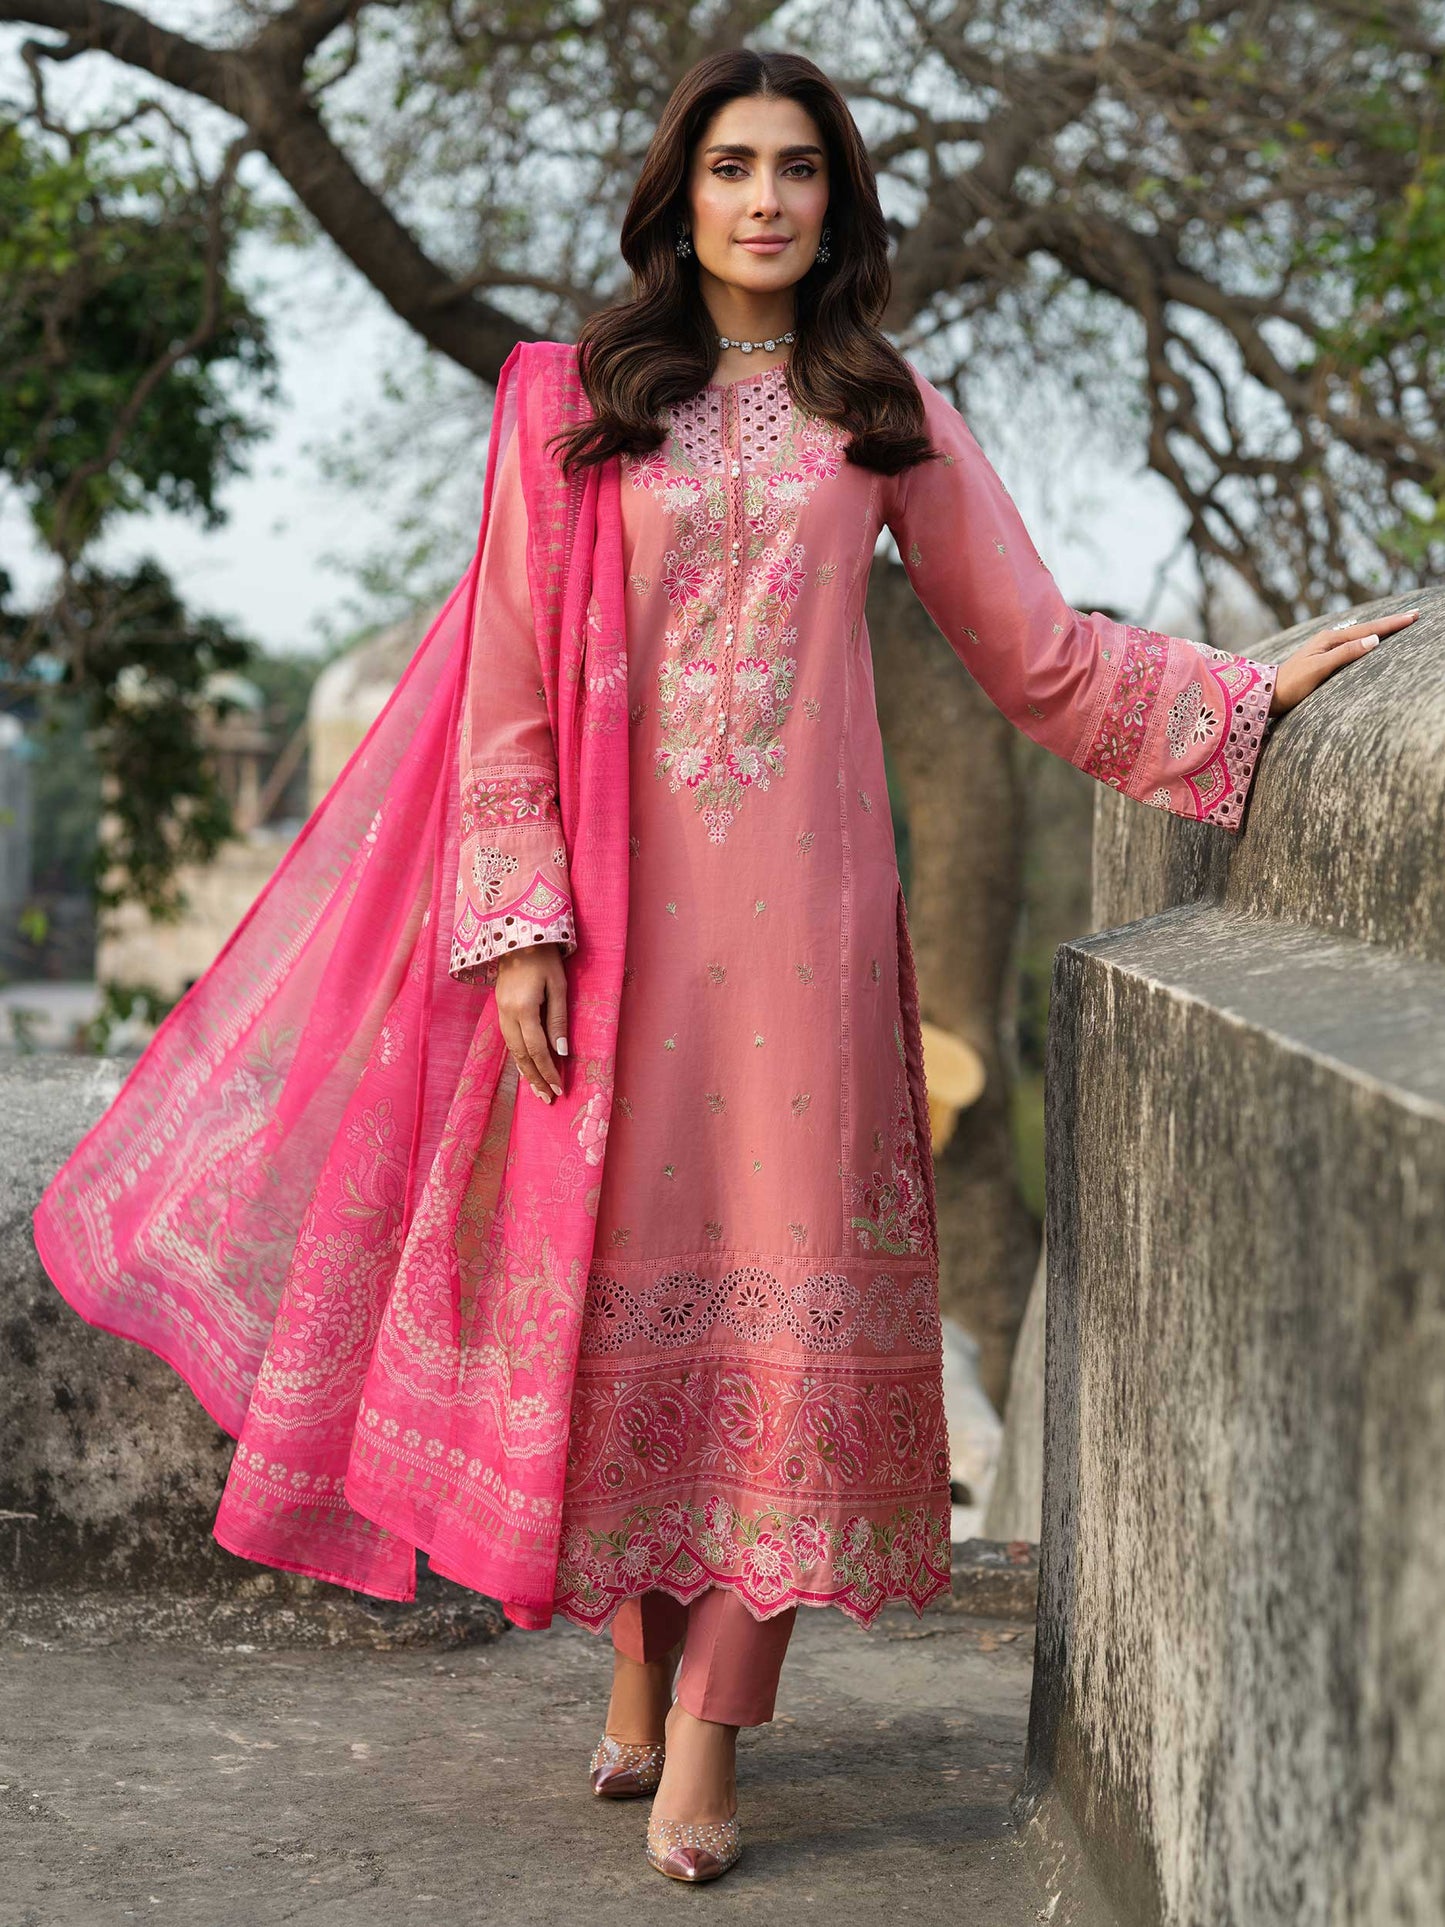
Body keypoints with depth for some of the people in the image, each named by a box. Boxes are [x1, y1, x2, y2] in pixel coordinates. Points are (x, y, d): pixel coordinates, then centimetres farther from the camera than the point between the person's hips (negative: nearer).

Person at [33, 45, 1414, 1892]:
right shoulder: (573, 407, 6)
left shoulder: (888, 416, 10)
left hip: (800, 905, 1)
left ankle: (704, 1742, 0)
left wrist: (1259, 690, 5)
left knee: (787, 1289, -5)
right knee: (626, 1279, 3)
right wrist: (517, 925, -6)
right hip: (617, 908, 0)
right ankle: (639, 1680, 19)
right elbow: (509, 686, 2)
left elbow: (1042, 654, 13)